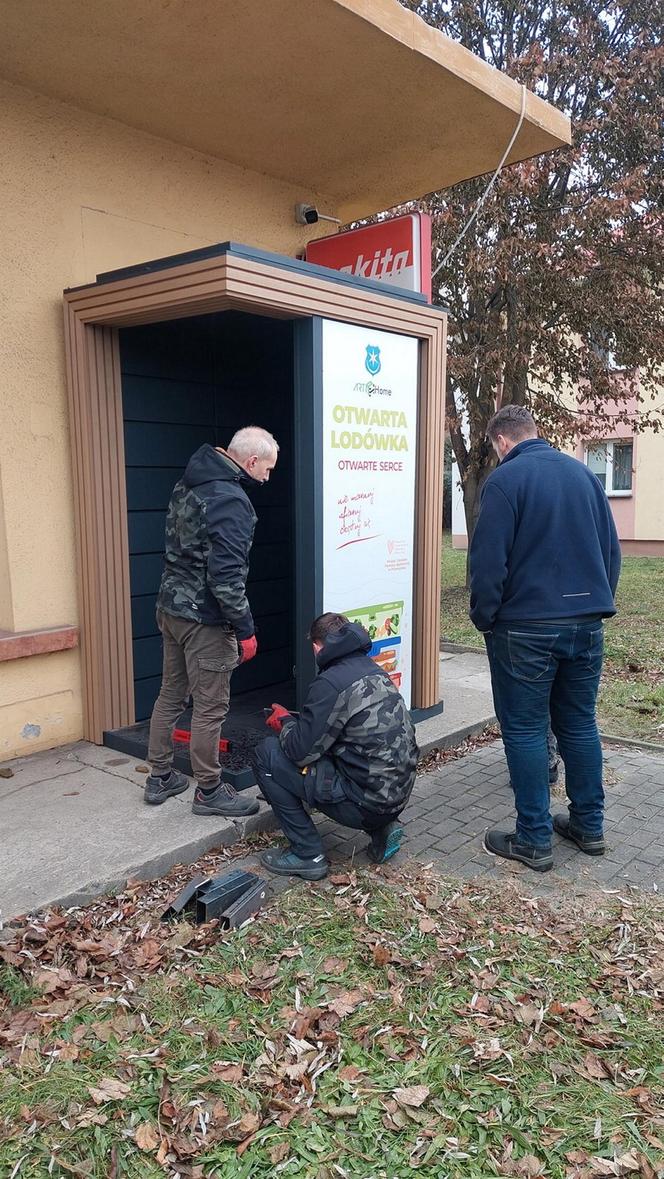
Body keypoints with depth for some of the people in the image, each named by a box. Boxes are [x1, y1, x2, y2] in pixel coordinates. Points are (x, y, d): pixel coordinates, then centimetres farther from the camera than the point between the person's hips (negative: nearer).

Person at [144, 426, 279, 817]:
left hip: (172, 607, 10)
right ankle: (209, 792, 16)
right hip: (204, 619, -9)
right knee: (210, 708, 3)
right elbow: (226, 576, -25)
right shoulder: (230, 500, -20)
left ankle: (160, 777, 31)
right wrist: (246, 629, -17)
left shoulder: (188, 484, 10)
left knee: (171, 694, 18)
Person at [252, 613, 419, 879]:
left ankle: (307, 855, 3)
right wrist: (297, 723, 22)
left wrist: (285, 722, 5)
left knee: (266, 754, -3)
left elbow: (300, 752, -15)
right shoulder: (376, 671, 10)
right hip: (398, 795, 8)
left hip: (367, 802, -8)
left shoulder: (331, 683, -17)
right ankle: (381, 828, 15)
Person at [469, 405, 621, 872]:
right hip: (587, 623, 6)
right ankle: (589, 826, 25)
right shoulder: (583, 473, 9)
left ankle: (534, 840, 9)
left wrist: (484, 618, -2)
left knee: (525, 730, 3)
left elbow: (489, 559, -14)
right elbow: (612, 549, 12)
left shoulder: (505, 479, -10)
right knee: (580, 724, 16)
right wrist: (598, 604, 19)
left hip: (527, 627, -6)